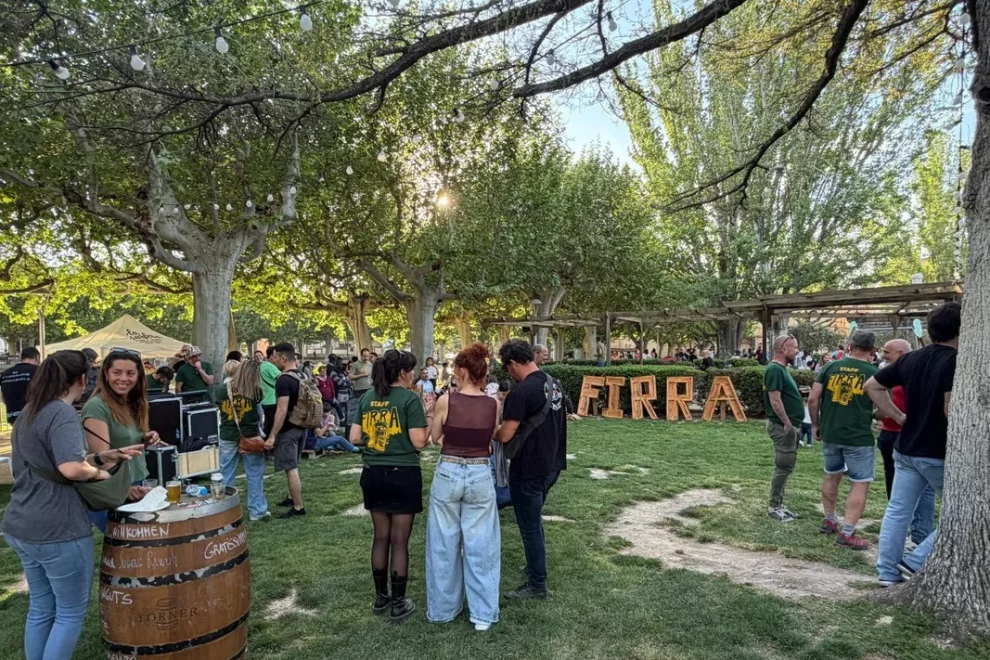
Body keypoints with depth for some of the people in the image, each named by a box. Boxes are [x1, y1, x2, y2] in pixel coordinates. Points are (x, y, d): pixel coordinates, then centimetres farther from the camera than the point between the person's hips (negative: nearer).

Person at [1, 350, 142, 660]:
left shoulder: (29, 411, 11)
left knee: (40, 608, 21)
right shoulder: (63, 413, -18)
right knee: (71, 613, 7)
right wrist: (99, 472, -13)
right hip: (57, 530, -9)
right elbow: (70, 468, -33)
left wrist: (102, 456, 10)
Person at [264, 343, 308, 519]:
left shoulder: (283, 380, -20)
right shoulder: (301, 376, 8)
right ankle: (292, 498, 36)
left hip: (288, 430, -9)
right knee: (293, 467, 22)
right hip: (301, 427, 9)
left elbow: (282, 410, -24)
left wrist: (272, 436, -22)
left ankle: (298, 508, 3)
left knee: (290, 469, -2)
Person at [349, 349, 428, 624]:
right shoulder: (410, 398, -12)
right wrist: (427, 418, 1)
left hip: (373, 473, 5)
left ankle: (380, 598, 29)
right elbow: (419, 441, -14)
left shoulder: (366, 398, 5)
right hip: (403, 475, -5)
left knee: (380, 537, 17)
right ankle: (398, 604, 15)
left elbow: (354, 437, 5)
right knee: (399, 540, 5)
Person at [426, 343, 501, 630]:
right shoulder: (493, 404, -6)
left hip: (448, 474, -1)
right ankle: (483, 613, 17)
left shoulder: (446, 401, -12)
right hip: (480, 476, 1)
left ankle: (443, 608, 27)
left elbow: (435, 438, 2)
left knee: (444, 544, 14)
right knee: (480, 545, 11)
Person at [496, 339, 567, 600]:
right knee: (534, 521, 24)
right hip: (551, 465, 9)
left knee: (530, 527, 5)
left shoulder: (521, 391, -22)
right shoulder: (554, 384, 4)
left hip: (528, 470, -8)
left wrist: (494, 430, 0)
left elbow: (504, 436, -22)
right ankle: (535, 566, 38)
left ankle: (537, 585, 17)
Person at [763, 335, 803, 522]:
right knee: (783, 467, -4)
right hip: (782, 426, -10)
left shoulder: (782, 369, 15)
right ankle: (774, 507, 4)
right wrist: (787, 423, -21)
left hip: (789, 425, 10)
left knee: (785, 467, 14)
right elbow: (775, 400, -23)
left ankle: (779, 505, 21)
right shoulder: (775, 369, -17)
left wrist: (791, 424, 17)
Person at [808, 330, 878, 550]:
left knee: (832, 476, 21)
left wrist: (815, 424, 12)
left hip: (830, 433, 4)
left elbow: (813, 399, -1)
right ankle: (847, 533, 3)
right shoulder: (874, 373, -8)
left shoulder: (831, 367, 1)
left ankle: (829, 521, 33)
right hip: (859, 437, -4)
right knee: (860, 484, 5)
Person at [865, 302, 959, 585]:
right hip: (940, 454, -6)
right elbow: (951, 410, -26)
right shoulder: (957, 362, -15)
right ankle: (915, 563, 7)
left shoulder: (911, 359, 6)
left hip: (906, 450, 7)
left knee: (897, 511, 11)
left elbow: (872, 386, 11)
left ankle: (888, 572, 17)